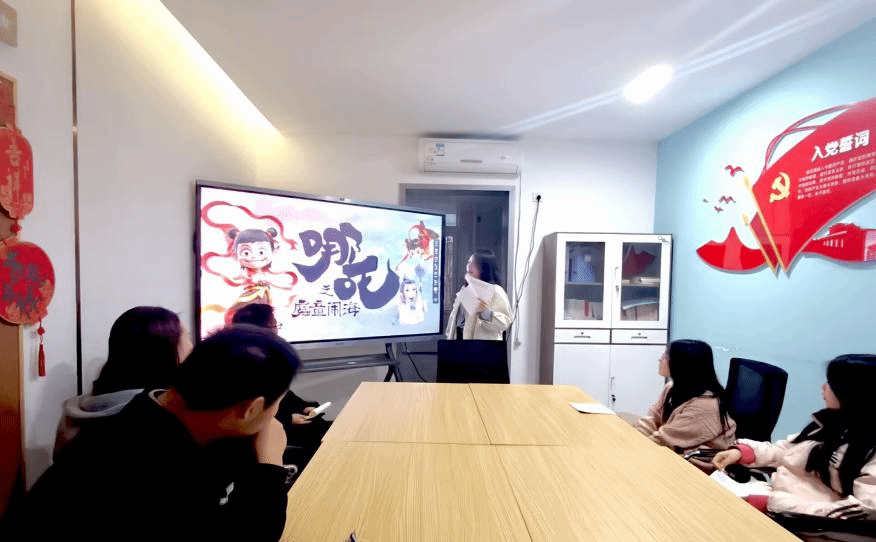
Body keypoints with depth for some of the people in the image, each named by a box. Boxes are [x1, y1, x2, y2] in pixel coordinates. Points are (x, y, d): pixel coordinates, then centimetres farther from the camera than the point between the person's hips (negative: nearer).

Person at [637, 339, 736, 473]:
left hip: (698, 465, -7)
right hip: (676, 451, 7)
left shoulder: (704, 404, -28)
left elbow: (665, 439, -26)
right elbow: (651, 419, -2)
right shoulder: (673, 388, 0)